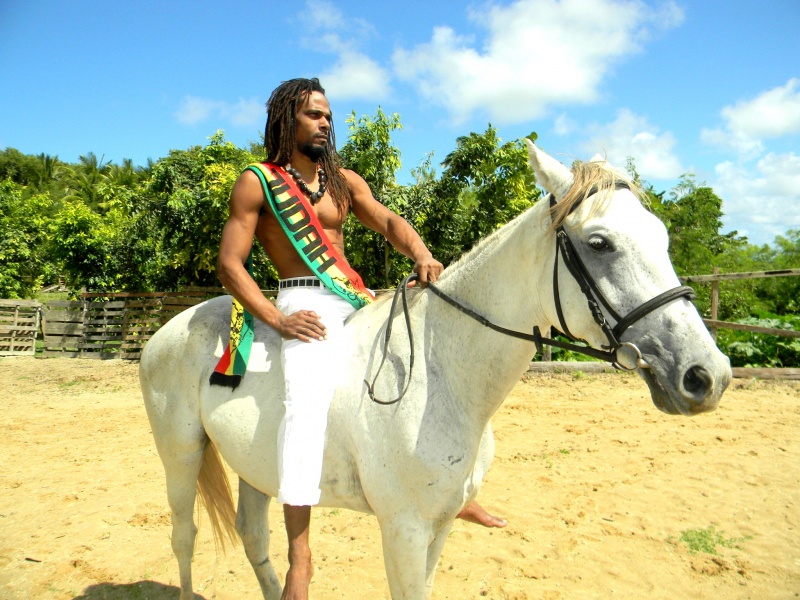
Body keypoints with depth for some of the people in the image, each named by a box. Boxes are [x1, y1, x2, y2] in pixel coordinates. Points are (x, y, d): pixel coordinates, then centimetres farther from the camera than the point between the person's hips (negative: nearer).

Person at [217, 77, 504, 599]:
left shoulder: (344, 180, 17)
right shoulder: (256, 183, 2)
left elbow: (388, 221, 4)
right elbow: (230, 265, -4)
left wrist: (422, 254, -18)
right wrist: (277, 319, -16)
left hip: (357, 301, 6)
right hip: (306, 306, -6)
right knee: (307, 406, -28)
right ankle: (299, 556, -15)